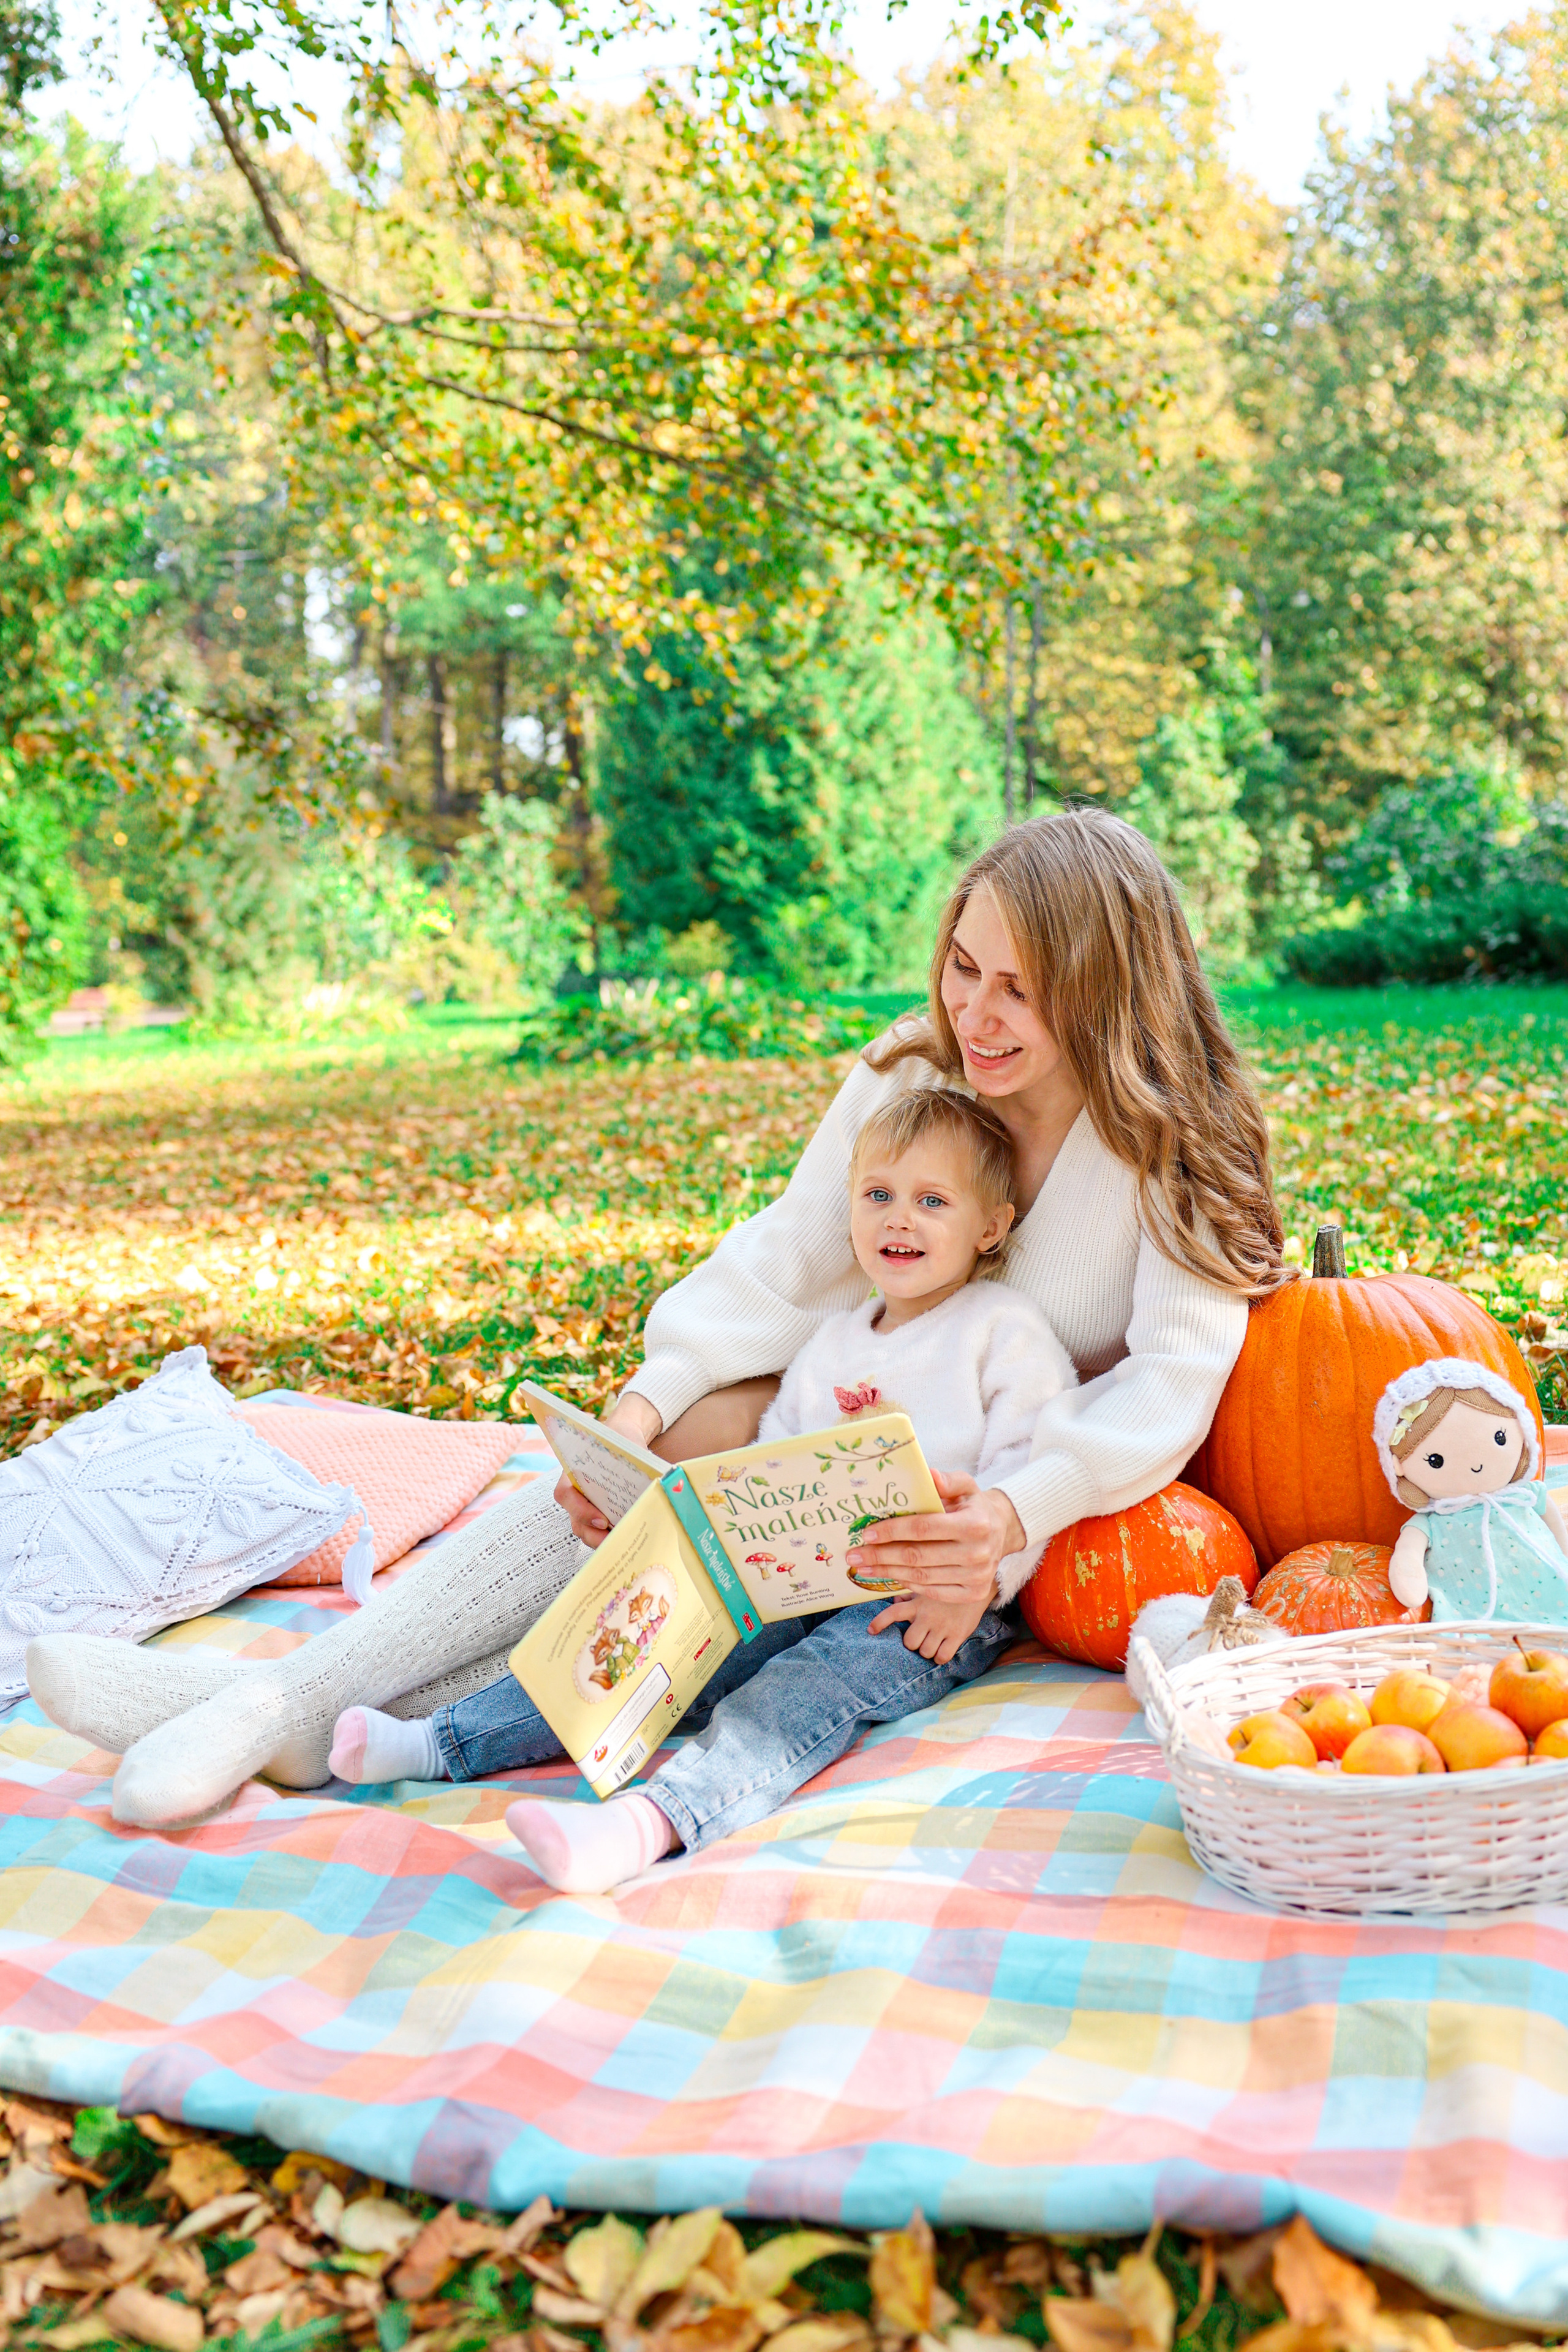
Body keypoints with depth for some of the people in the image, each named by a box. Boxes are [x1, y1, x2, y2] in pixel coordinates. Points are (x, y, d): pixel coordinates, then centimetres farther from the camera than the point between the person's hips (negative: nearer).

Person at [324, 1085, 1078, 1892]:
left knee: (815, 1682, -33)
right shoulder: (831, 1342, 21)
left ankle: (653, 1818, -55)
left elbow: (1029, 1476, -6)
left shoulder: (1007, 1330, 3)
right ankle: (439, 1742, -14)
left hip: (930, 1612, -6)